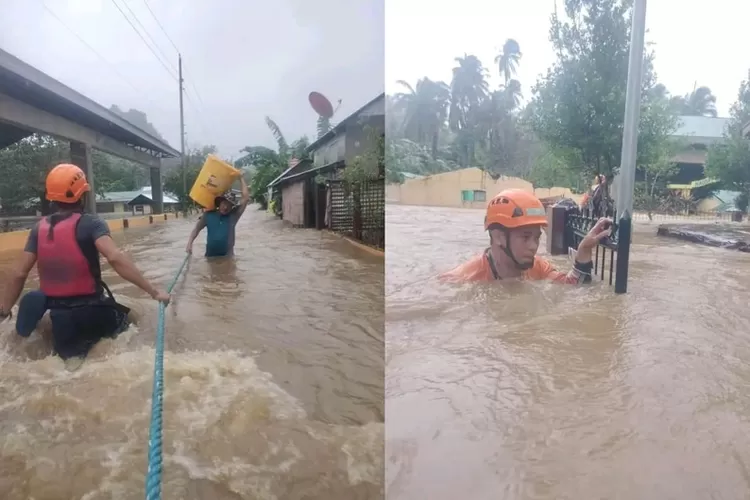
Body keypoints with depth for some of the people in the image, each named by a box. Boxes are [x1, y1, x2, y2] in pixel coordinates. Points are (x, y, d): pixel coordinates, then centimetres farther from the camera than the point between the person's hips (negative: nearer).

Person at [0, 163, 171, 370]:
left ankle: (69, 344, 0)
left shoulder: (39, 228, 1)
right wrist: (153, 291, -29)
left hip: (54, 308, 4)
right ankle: (82, 343, -2)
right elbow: (115, 258, -29)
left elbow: (19, 274, 0)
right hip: (89, 308, -4)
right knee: (122, 318, 26)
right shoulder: (90, 223, -14)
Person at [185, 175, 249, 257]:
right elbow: (196, 229, 8)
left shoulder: (234, 214, -3)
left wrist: (241, 178, -4)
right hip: (210, 256, 2)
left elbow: (246, 197, -8)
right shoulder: (209, 215, 2)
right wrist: (189, 244, -6)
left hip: (227, 257, -2)